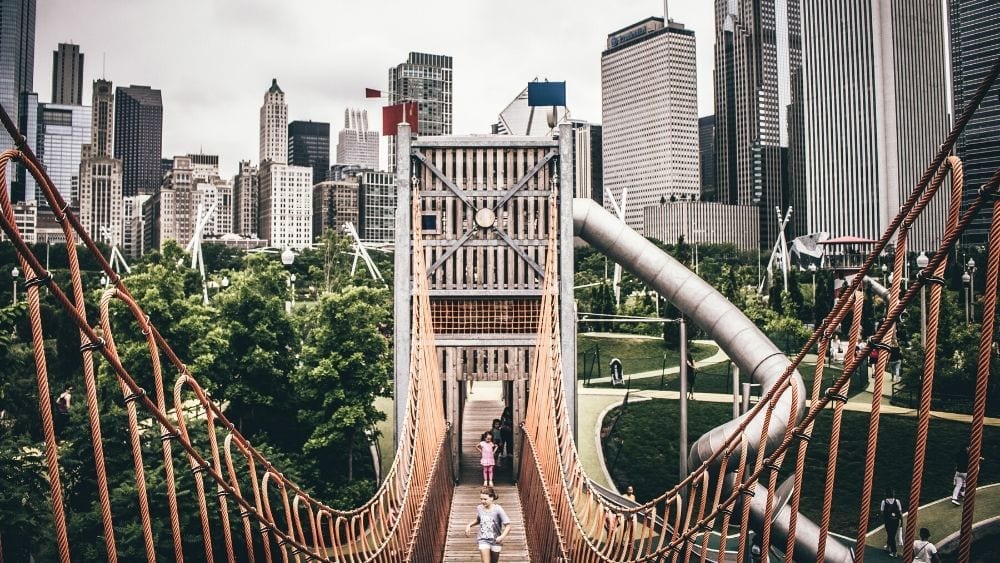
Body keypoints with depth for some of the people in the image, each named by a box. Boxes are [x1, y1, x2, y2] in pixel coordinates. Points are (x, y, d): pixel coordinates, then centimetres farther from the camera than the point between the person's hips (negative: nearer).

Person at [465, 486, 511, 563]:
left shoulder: (498, 509, -18)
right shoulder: (479, 508, -5)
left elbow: (508, 526, -18)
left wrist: (502, 536, -32)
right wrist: (469, 525, 3)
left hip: (495, 541, -1)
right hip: (483, 540, 1)